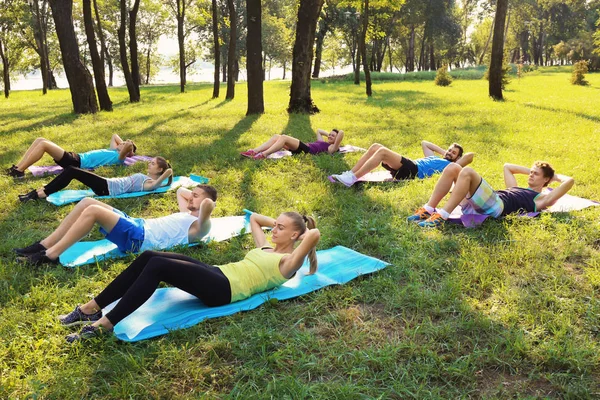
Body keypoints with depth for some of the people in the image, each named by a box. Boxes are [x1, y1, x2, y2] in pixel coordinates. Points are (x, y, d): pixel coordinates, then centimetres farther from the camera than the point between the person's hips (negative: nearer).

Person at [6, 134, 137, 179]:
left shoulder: (118, 157, -4)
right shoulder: (112, 151, 23)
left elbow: (129, 145, -22)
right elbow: (114, 136, 40)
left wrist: (128, 145, -1)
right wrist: (123, 142, 28)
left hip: (76, 163, -10)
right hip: (76, 157, 10)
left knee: (43, 144, -21)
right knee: (40, 140, 2)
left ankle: (19, 171, -15)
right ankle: (18, 167, 0)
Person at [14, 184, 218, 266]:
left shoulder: (199, 226, -6)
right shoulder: (187, 213, 24)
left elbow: (208, 205, -29)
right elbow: (180, 190, 43)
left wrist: (205, 203, -9)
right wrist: (193, 196, 29)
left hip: (138, 238, -10)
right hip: (138, 225, 10)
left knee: (93, 210, -24)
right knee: (87, 202, 0)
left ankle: (50, 255, -16)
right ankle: (44, 245, 2)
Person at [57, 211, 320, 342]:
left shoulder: (288, 262, 3)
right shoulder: (267, 248, 29)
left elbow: (315, 235, -15)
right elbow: (254, 218, 42)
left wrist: (303, 233, 6)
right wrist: (278, 223, 36)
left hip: (223, 289, -9)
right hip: (217, 273, 9)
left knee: (157, 266, -27)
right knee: (148, 257, -11)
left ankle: (102, 326, -25)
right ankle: (91, 309, -6)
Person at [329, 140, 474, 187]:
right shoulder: (435, 158, 36)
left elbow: (470, 155, 1)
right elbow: (424, 143, 48)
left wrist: (460, 156, 19)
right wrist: (443, 151, 43)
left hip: (412, 171, -9)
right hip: (408, 166, 9)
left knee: (382, 152, -27)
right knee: (375, 147, -6)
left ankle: (352, 179, -34)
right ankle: (349, 174, -12)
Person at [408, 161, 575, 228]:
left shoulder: (541, 199, 20)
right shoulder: (516, 189, 40)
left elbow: (569, 181, 11)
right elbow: (507, 166, 53)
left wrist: (555, 176, 29)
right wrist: (530, 170, 50)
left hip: (495, 207, -7)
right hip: (476, 204, 7)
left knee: (467, 171, -29)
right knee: (452, 168, -11)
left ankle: (441, 216, -36)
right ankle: (428, 210, -21)